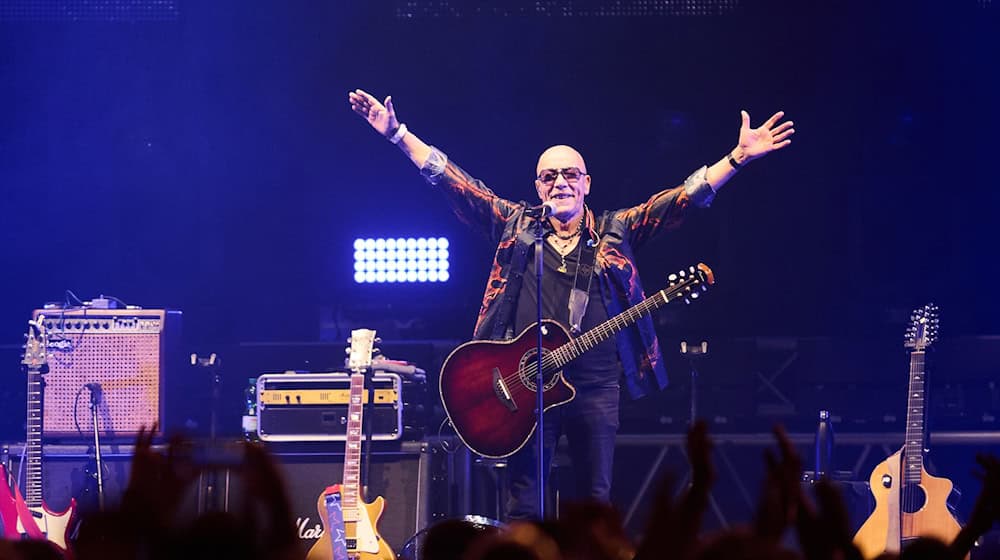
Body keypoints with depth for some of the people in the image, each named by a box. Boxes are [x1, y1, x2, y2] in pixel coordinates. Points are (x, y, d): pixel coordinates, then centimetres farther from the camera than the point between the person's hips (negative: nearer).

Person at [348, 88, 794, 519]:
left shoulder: (616, 231, 9)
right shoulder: (515, 226, 10)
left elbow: (682, 199, 4)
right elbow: (455, 183, 7)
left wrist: (738, 158, -6)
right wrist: (399, 135, 0)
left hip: (596, 387, 0)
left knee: (596, 501, 4)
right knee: (524, 503, 2)